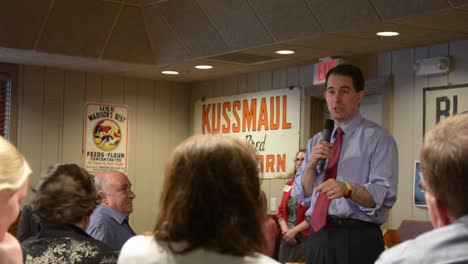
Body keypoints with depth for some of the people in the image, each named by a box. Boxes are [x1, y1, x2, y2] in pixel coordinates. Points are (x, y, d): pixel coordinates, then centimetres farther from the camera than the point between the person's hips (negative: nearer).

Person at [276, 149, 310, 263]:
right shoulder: (289, 184, 13)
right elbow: (281, 211, 14)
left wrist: (294, 231, -13)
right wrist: (285, 230, -3)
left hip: (305, 238, -6)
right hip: (287, 238, 6)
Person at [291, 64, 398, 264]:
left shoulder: (378, 139, -4)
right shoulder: (316, 142, 14)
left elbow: (383, 196, -14)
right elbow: (301, 196, 9)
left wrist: (348, 189, -31)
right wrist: (311, 165, -7)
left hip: (358, 240, -5)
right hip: (318, 236, 5)